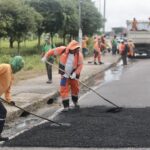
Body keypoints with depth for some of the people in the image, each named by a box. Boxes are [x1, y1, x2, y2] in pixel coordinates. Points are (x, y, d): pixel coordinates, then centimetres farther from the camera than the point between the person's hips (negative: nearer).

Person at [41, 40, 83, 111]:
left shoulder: (79, 55, -15)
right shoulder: (63, 50, -17)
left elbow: (80, 65, -12)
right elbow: (52, 51, -6)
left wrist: (75, 73, -23)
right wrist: (45, 57, -8)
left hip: (73, 75, 1)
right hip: (64, 75, -1)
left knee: (75, 88, 13)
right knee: (64, 89, -4)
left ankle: (75, 102, 39)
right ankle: (66, 105, 3)